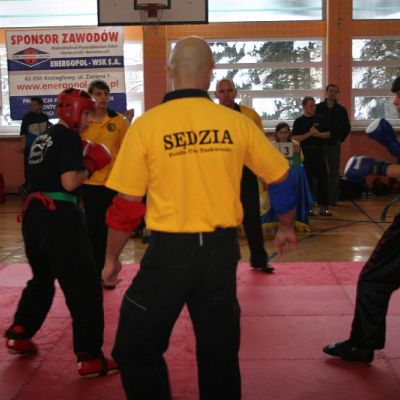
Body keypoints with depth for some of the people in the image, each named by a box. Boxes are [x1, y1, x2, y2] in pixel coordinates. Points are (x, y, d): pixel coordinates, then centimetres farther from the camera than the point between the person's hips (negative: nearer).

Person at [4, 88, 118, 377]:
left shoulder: (43, 137, 18)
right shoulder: (69, 138, -8)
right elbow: (69, 183, -18)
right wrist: (89, 168, 0)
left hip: (34, 213, 9)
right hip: (58, 216, -9)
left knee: (42, 278, 27)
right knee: (85, 286, -2)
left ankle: (18, 336, 35)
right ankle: (90, 358, -1)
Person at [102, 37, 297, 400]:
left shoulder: (146, 125, -7)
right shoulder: (236, 123, 0)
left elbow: (127, 205, -5)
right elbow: (281, 178, 9)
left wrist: (112, 258, 10)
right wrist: (287, 228, 27)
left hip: (170, 250, -3)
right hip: (220, 249, 4)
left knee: (136, 350, 13)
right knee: (220, 352, 19)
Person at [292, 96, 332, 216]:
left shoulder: (319, 119, 10)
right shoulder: (299, 121, -1)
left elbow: (328, 134, 11)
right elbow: (295, 138, -9)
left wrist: (319, 134, -9)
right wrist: (309, 133, -17)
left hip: (319, 152, 3)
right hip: (305, 153, -3)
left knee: (323, 179, 0)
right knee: (308, 180, 0)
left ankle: (323, 206, 6)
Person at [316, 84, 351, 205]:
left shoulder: (341, 110, 3)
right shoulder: (318, 108, -2)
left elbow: (347, 127, 9)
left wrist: (340, 139, 2)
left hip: (334, 145, 2)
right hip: (319, 144, -1)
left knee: (334, 172, 5)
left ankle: (333, 199, 11)